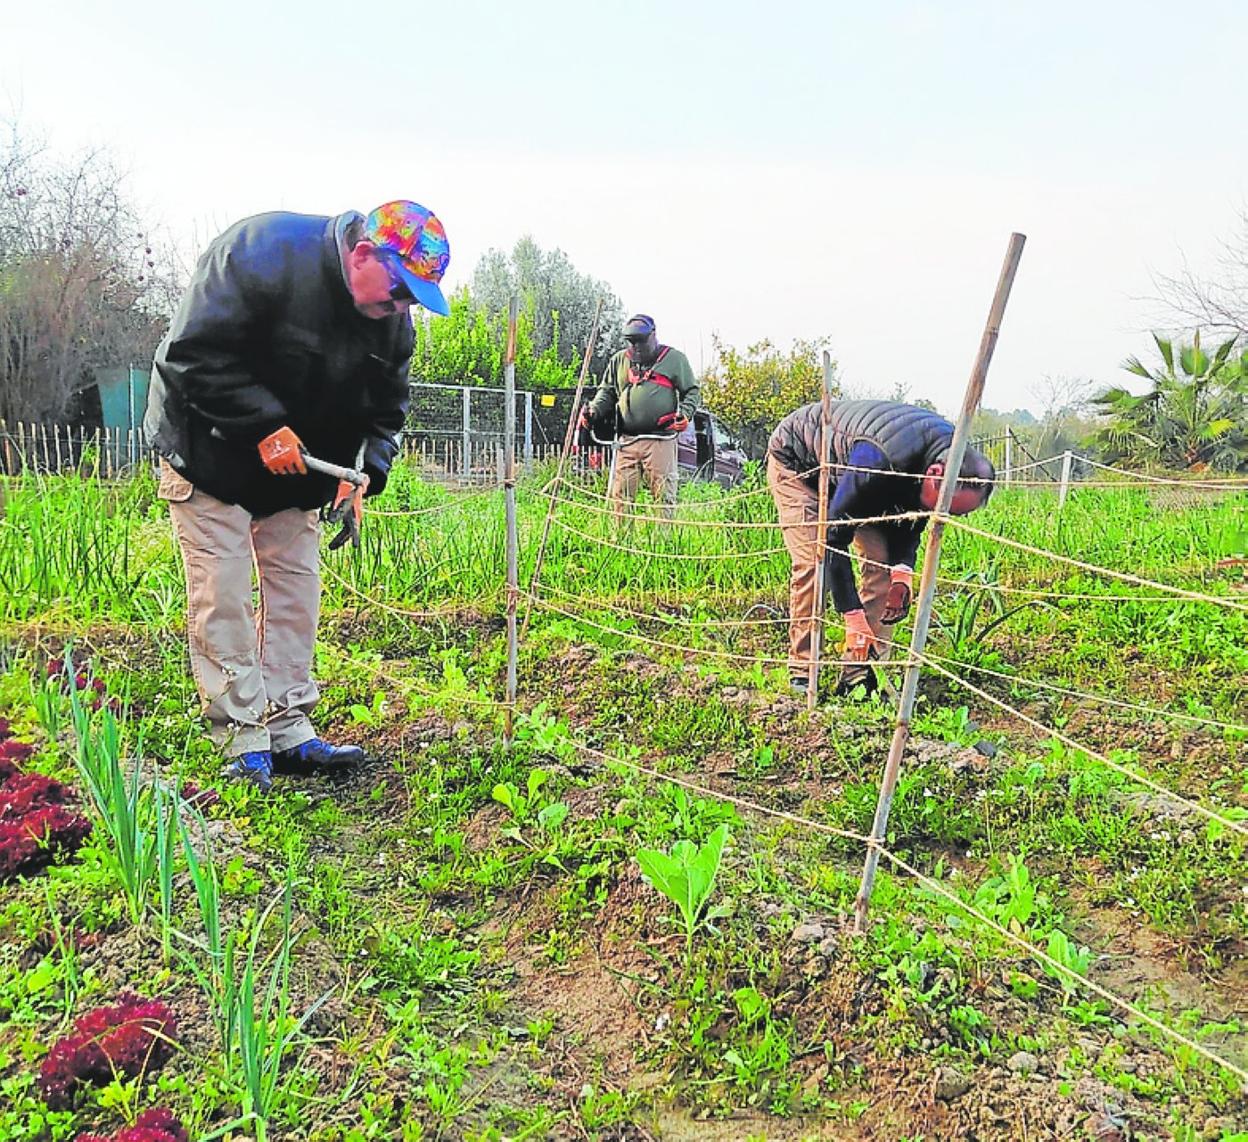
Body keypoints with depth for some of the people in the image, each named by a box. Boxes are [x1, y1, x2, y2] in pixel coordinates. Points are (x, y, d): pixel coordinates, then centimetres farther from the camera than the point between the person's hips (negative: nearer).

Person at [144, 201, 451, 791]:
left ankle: (289, 731, 14)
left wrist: (362, 473, -13)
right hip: (210, 451, -6)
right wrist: (264, 428, -31)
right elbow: (193, 355, -29)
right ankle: (243, 740, 2)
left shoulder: (392, 317, -6)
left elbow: (386, 409, 3)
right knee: (222, 596, -7)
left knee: (295, 589, 5)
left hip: (296, 462, 7)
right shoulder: (261, 253, -27)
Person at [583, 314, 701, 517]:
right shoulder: (618, 361, 18)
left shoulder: (674, 359, 8)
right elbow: (606, 392, 23)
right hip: (626, 441, 3)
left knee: (664, 494, -4)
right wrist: (594, 411, 4)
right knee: (620, 495, 2)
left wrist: (685, 414, -9)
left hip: (660, 441, -3)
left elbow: (693, 392, 9)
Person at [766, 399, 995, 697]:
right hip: (795, 459, -6)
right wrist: (854, 617, -35)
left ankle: (861, 671, -9)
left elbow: (911, 522, -5)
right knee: (812, 562, -20)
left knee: (882, 559, -11)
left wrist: (903, 570, -24)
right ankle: (801, 673, -10)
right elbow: (835, 538, -36)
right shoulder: (877, 460, -45)